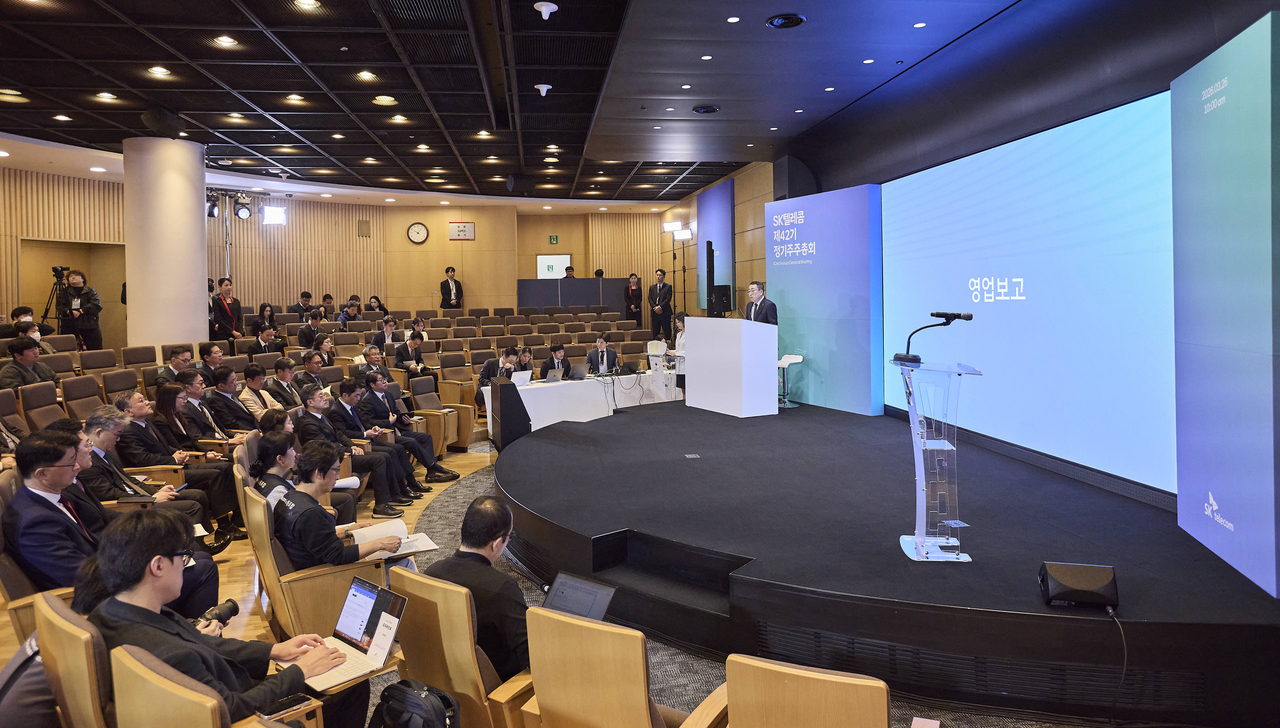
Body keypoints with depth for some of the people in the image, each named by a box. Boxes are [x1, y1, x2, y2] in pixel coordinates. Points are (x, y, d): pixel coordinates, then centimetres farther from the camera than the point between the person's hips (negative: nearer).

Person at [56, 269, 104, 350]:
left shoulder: (91, 291, 8)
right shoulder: (64, 292, 13)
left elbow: (96, 306, -7)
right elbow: (60, 308, 2)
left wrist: (81, 311, -17)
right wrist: (69, 312, -19)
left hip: (89, 326, -1)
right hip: (69, 326, 1)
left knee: (96, 352, -3)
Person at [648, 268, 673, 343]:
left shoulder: (668, 287, 2)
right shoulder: (652, 287, 15)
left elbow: (668, 299, -8)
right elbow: (650, 299, 6)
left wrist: (660, 307, -17)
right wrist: (655, 308, -10)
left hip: (665, 312, -4)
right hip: (655, 312, 4)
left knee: (667, 331, -2)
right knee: (655, 332, 4)